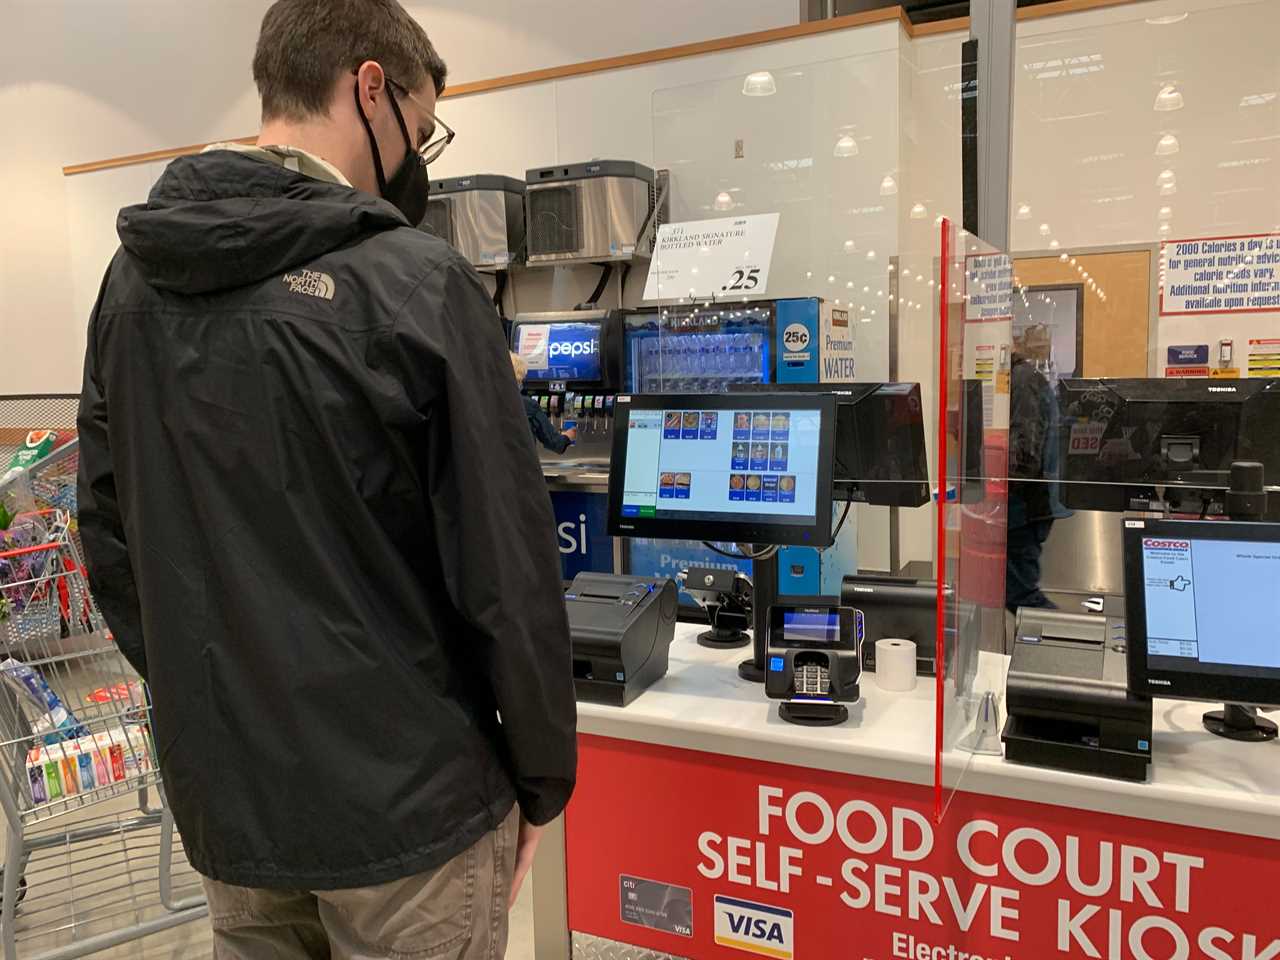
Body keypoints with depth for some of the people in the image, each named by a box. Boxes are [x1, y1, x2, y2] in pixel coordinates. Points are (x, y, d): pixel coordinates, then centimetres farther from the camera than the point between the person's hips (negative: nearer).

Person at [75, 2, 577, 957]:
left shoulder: (136, 278, 2)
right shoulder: (413, 281, -18)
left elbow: (108, 534, 7)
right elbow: (506, 563, -17)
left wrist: (204, 703, 16)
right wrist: (543, 777, -4)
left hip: (222, 799, 6)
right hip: (402, 798, -5)